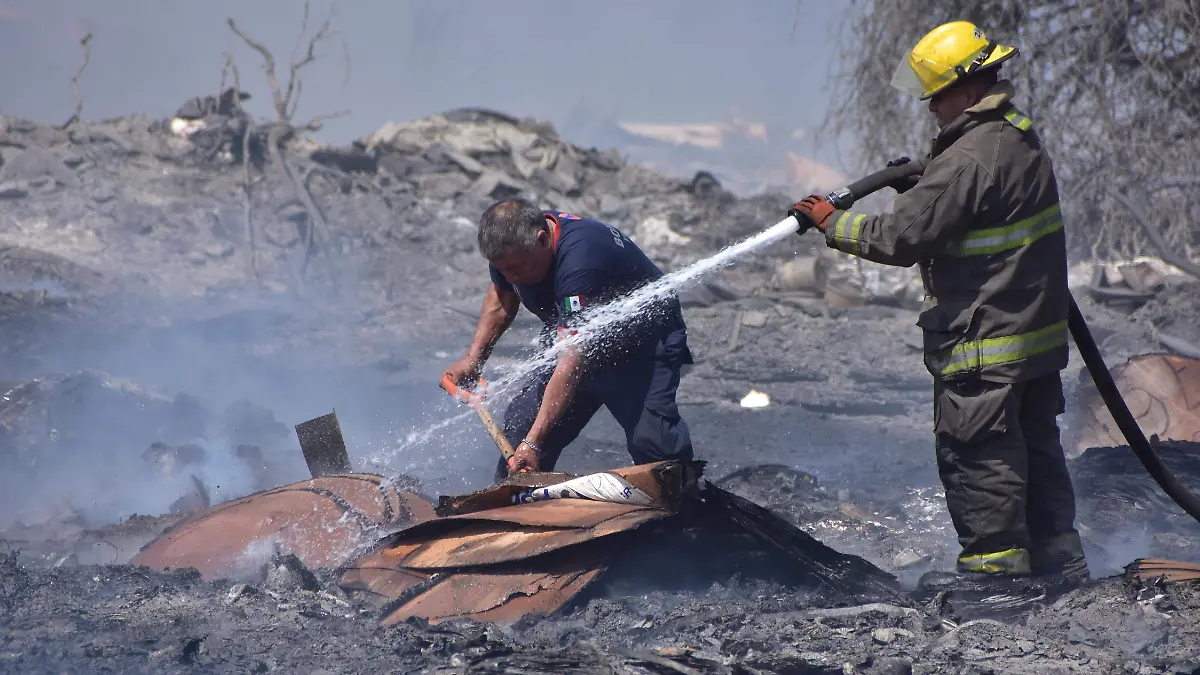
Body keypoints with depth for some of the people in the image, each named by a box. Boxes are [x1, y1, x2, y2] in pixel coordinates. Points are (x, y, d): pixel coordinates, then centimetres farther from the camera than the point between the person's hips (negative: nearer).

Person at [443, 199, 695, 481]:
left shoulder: (579, 260, -40)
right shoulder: (512, 242, -15)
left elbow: (572, 362, -44)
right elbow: (501, 298, 11)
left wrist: (533, 442, -48)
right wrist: (473, 358, -1)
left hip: (645, 340, -8)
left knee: (651, 440, -25)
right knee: (519, 428, -2)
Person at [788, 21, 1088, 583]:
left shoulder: (971, 158, -22)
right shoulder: (1020, 137, 8)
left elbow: (902, 237, -21)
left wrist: (831, 222, -9)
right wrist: (920, 183, 10)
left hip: (982, 344, -10)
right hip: (1036, 332, 10)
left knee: (976, 454, 0)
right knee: (1036, 448, 16)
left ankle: (995, 564, 5)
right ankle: (1059, 560, 23)